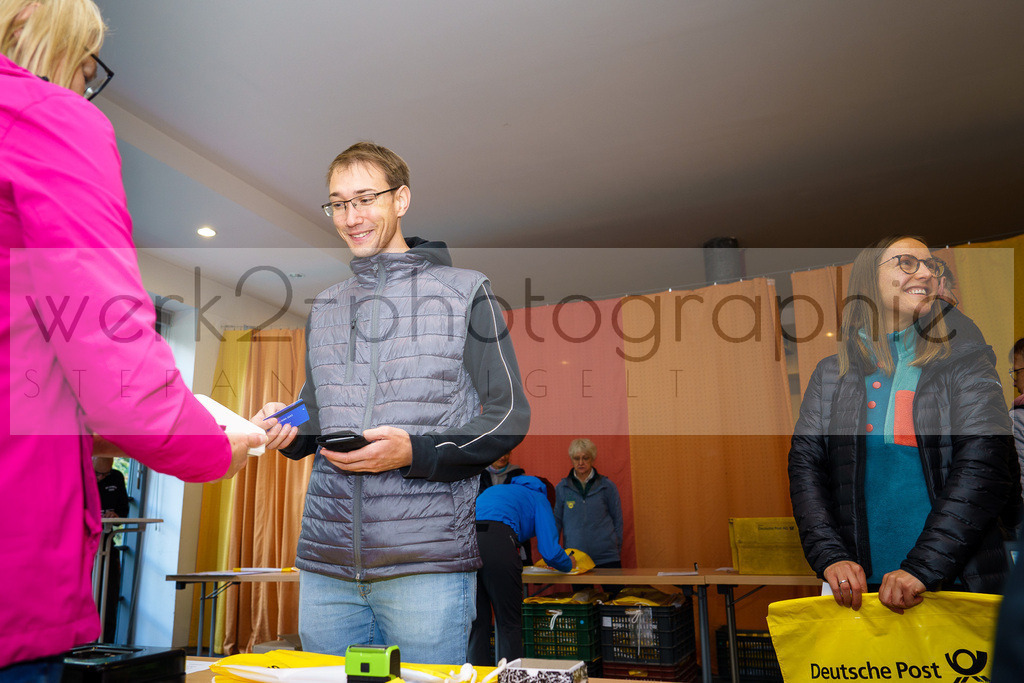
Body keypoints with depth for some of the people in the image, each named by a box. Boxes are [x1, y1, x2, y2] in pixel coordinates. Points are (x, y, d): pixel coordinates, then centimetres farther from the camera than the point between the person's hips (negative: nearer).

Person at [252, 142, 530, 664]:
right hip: (324, 563, 5)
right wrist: (286, 431, 0)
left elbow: (509, 417, -4)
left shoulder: (465, 292, 0)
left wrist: (416, 452, -17)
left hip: (427, 563, -4)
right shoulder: (324, 307, 16)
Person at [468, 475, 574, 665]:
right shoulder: (540, 499, 21)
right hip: (497, 542, -5)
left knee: (476, 622, 15)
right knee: (509, 623, 6)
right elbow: (550, 552, 10)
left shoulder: (492, 490, 39)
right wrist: (569, 564, 32)